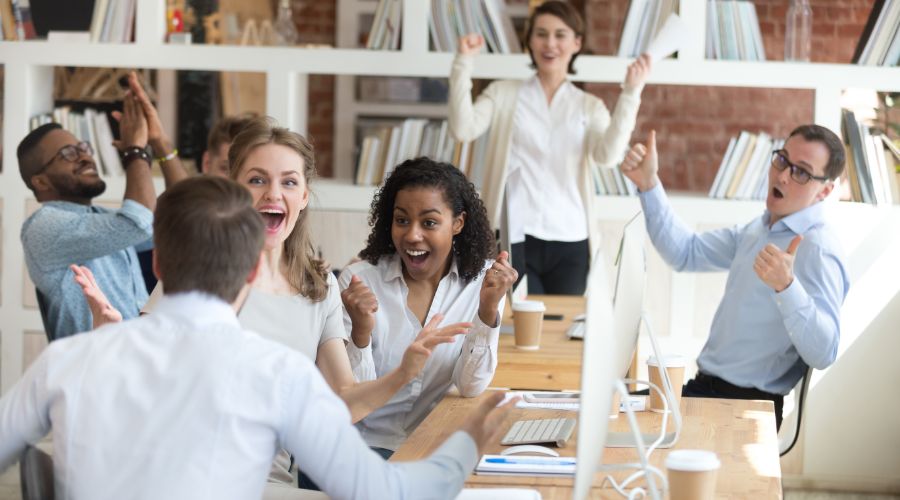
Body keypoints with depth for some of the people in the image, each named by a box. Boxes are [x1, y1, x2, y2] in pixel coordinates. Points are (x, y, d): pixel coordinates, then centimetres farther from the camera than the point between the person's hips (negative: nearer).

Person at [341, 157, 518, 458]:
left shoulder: (481, 279, -2)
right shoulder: (358, 281, -9)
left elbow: (471, 388, -7)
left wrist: (488, 310, -21)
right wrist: (361, 332, -29)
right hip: (367, 442, -3)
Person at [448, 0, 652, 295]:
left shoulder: (590, 107, 12)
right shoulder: (504, 95, 10)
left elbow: (608, 155, -6)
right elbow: (463, 130, -7)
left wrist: (630, 93, -12)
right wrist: (464, 63, -10)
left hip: (570, 243, 2)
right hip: (514, 240, -2)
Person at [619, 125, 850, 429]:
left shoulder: (817, 248, -18)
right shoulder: (760, 230, 13)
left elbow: (823, 354, -28)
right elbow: (687, 253, 17)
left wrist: (786, 286, -43)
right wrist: (648, 185, 8)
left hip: (746, 407, -9)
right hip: (705, 387, 9)